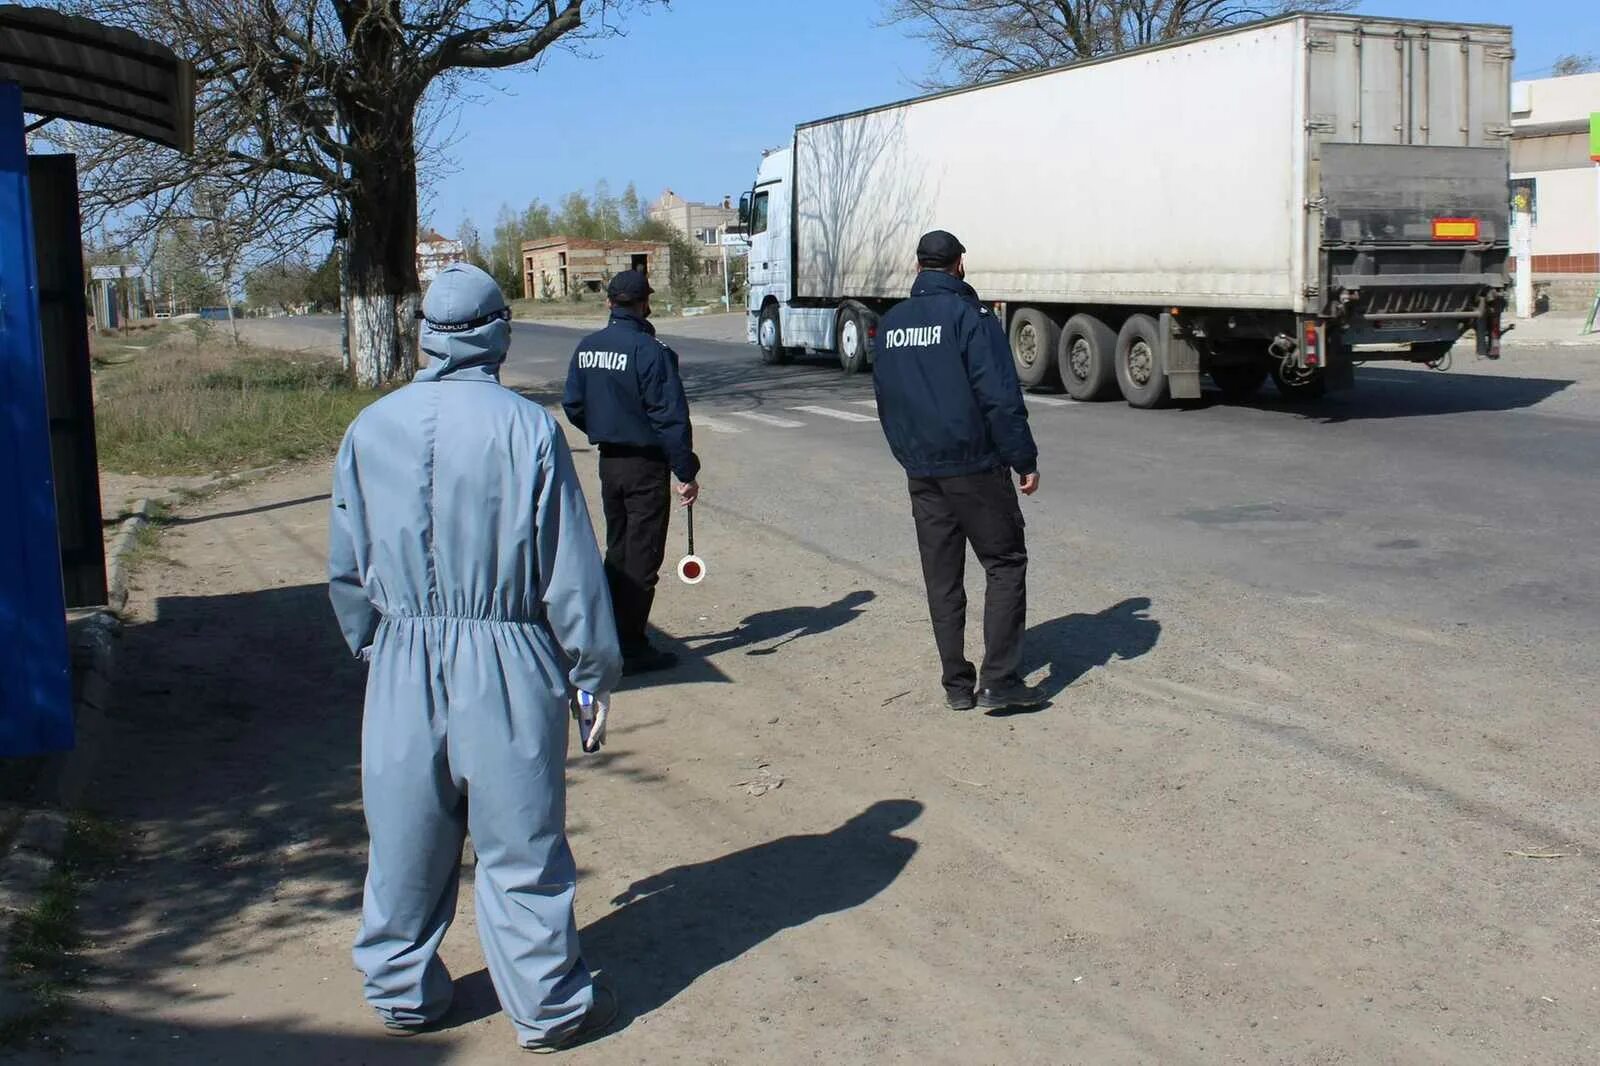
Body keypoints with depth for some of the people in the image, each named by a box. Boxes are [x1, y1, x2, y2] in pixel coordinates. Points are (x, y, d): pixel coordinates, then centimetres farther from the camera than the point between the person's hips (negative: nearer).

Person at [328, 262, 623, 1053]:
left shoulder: (371, 429, 1)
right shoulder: (525, 427, -12)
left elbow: (346, 565, 9)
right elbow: (569, 564, -8)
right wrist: (595, 662, 2)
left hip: (402, 665, 4)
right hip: (505, 663, -3)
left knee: (406, 835, 16)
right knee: (519, 842, 7)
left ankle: (403, 993, 31)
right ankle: (548, 1006, 19)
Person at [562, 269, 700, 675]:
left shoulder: (587, 348, 4)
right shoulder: (650, 351, -18)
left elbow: (573, 406, 10)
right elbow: (670, 417, -19)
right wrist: (686, 473, -15)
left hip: (608, 462, 7)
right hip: (646, 465, -7)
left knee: (617, 551, 19)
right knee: (642, 557, 1)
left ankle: (611, 635, 27)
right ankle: (632, 648, 4)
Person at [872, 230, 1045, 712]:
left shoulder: (890, 323, 10)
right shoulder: (970, 316, -10)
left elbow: (884, 400, 18)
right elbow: (1001, 398, -15)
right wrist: (1025, 460, -9)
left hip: (920, 471, 6)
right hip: (974, 468, -6)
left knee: (942, 578, 11)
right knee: (1006, 564, 3)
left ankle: (956, 684, 14)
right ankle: (999, 679, -4)